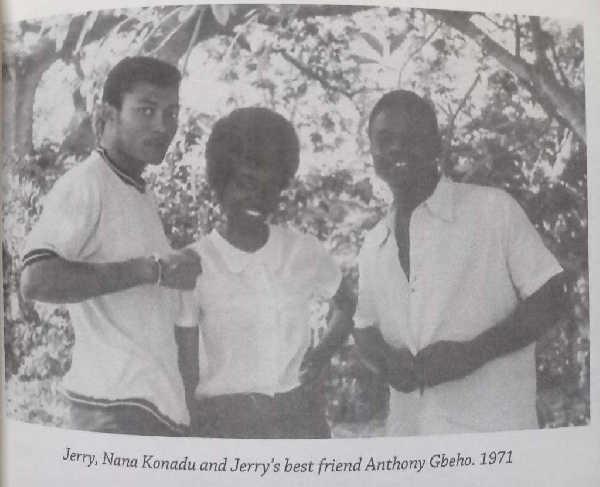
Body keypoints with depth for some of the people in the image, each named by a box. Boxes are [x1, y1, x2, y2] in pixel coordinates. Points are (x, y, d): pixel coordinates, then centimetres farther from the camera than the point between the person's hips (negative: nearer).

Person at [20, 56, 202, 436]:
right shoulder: (85, 185, -8)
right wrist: (152, 269, -21)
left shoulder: (141, 195, 19)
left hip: (162, 405, 9)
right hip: (117, 405, -9)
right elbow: (37, 280, -23)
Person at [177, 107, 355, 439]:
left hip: (299, 420, 3)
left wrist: (322, 354, 4)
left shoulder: (305, 252, 1)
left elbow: (347, 307, 20)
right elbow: (186, 373, -1)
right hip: (225, 424, -3)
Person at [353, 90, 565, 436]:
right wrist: (385, 358, -4)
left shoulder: (494, 209, -6)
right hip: (407, 427, 5)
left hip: (491, 427, -4)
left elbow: (550, 297, -5)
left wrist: (472, 352, -17)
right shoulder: (373, 246, 9)